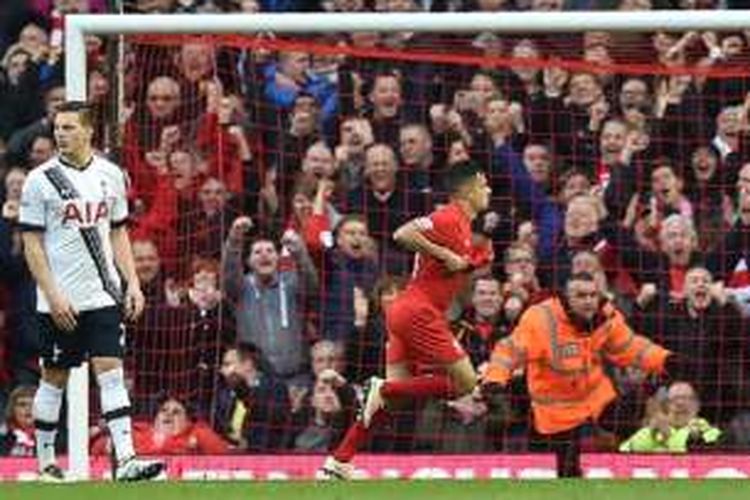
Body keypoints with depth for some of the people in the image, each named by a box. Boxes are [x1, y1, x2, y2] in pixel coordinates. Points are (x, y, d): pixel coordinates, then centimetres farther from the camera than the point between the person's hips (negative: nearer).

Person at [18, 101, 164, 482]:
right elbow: (32, 244, -5)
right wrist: (53, 295, -13)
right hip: (60, 302, -3)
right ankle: (45, 462, 16)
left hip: (103, 296, 3)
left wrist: (132, 283, 6)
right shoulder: (40, 180, -4)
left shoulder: (110, 175, 8)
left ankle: (125, 459, -13)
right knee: (54, 378, 5)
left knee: (111, 372, -6)